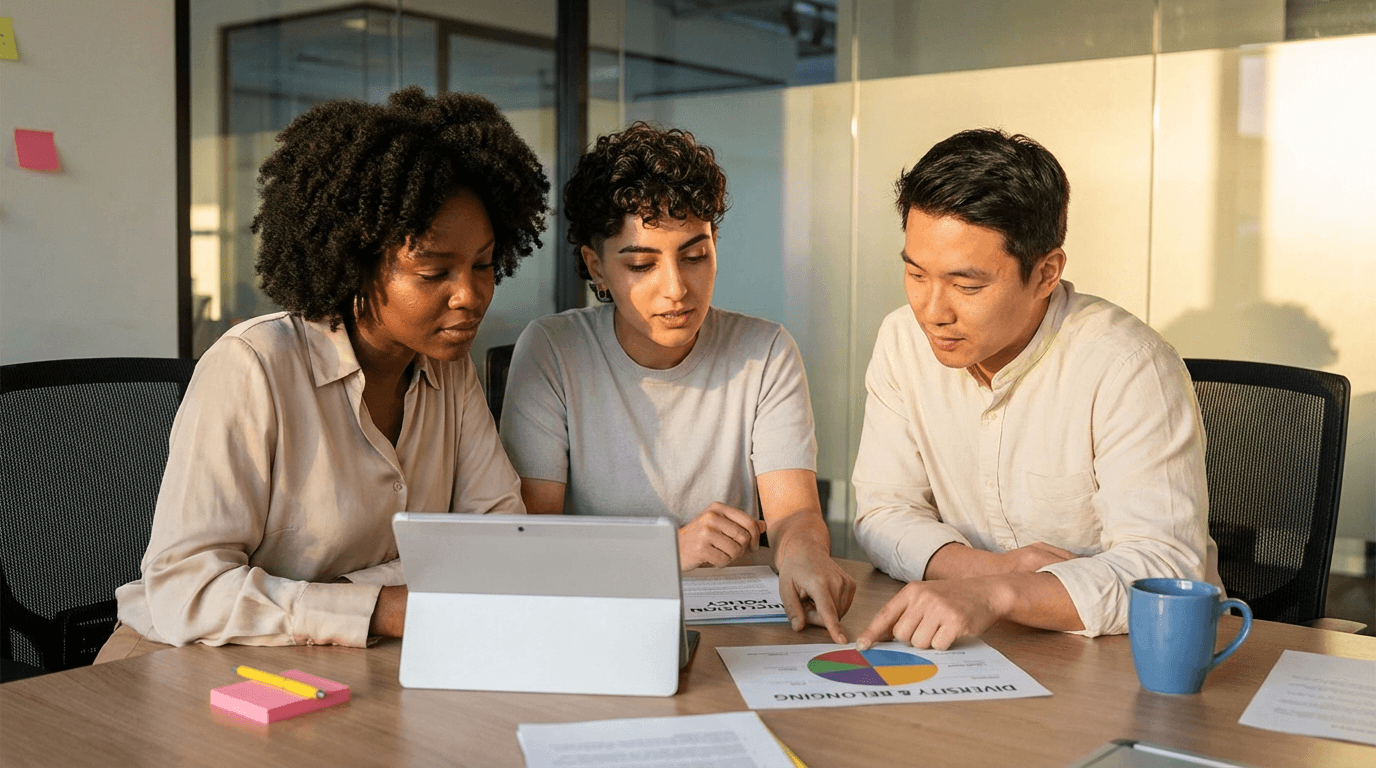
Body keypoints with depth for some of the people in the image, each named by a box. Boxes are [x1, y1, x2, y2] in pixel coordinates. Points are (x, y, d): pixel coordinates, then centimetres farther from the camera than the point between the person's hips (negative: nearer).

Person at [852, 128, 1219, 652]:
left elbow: (1164, 568, -24)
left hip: (1130, 652, -3)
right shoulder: (903, 341, -2)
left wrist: (997, 594, -37)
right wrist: (989, 566, -18)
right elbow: (884, 512, 1)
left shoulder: (1128, 369, -19)